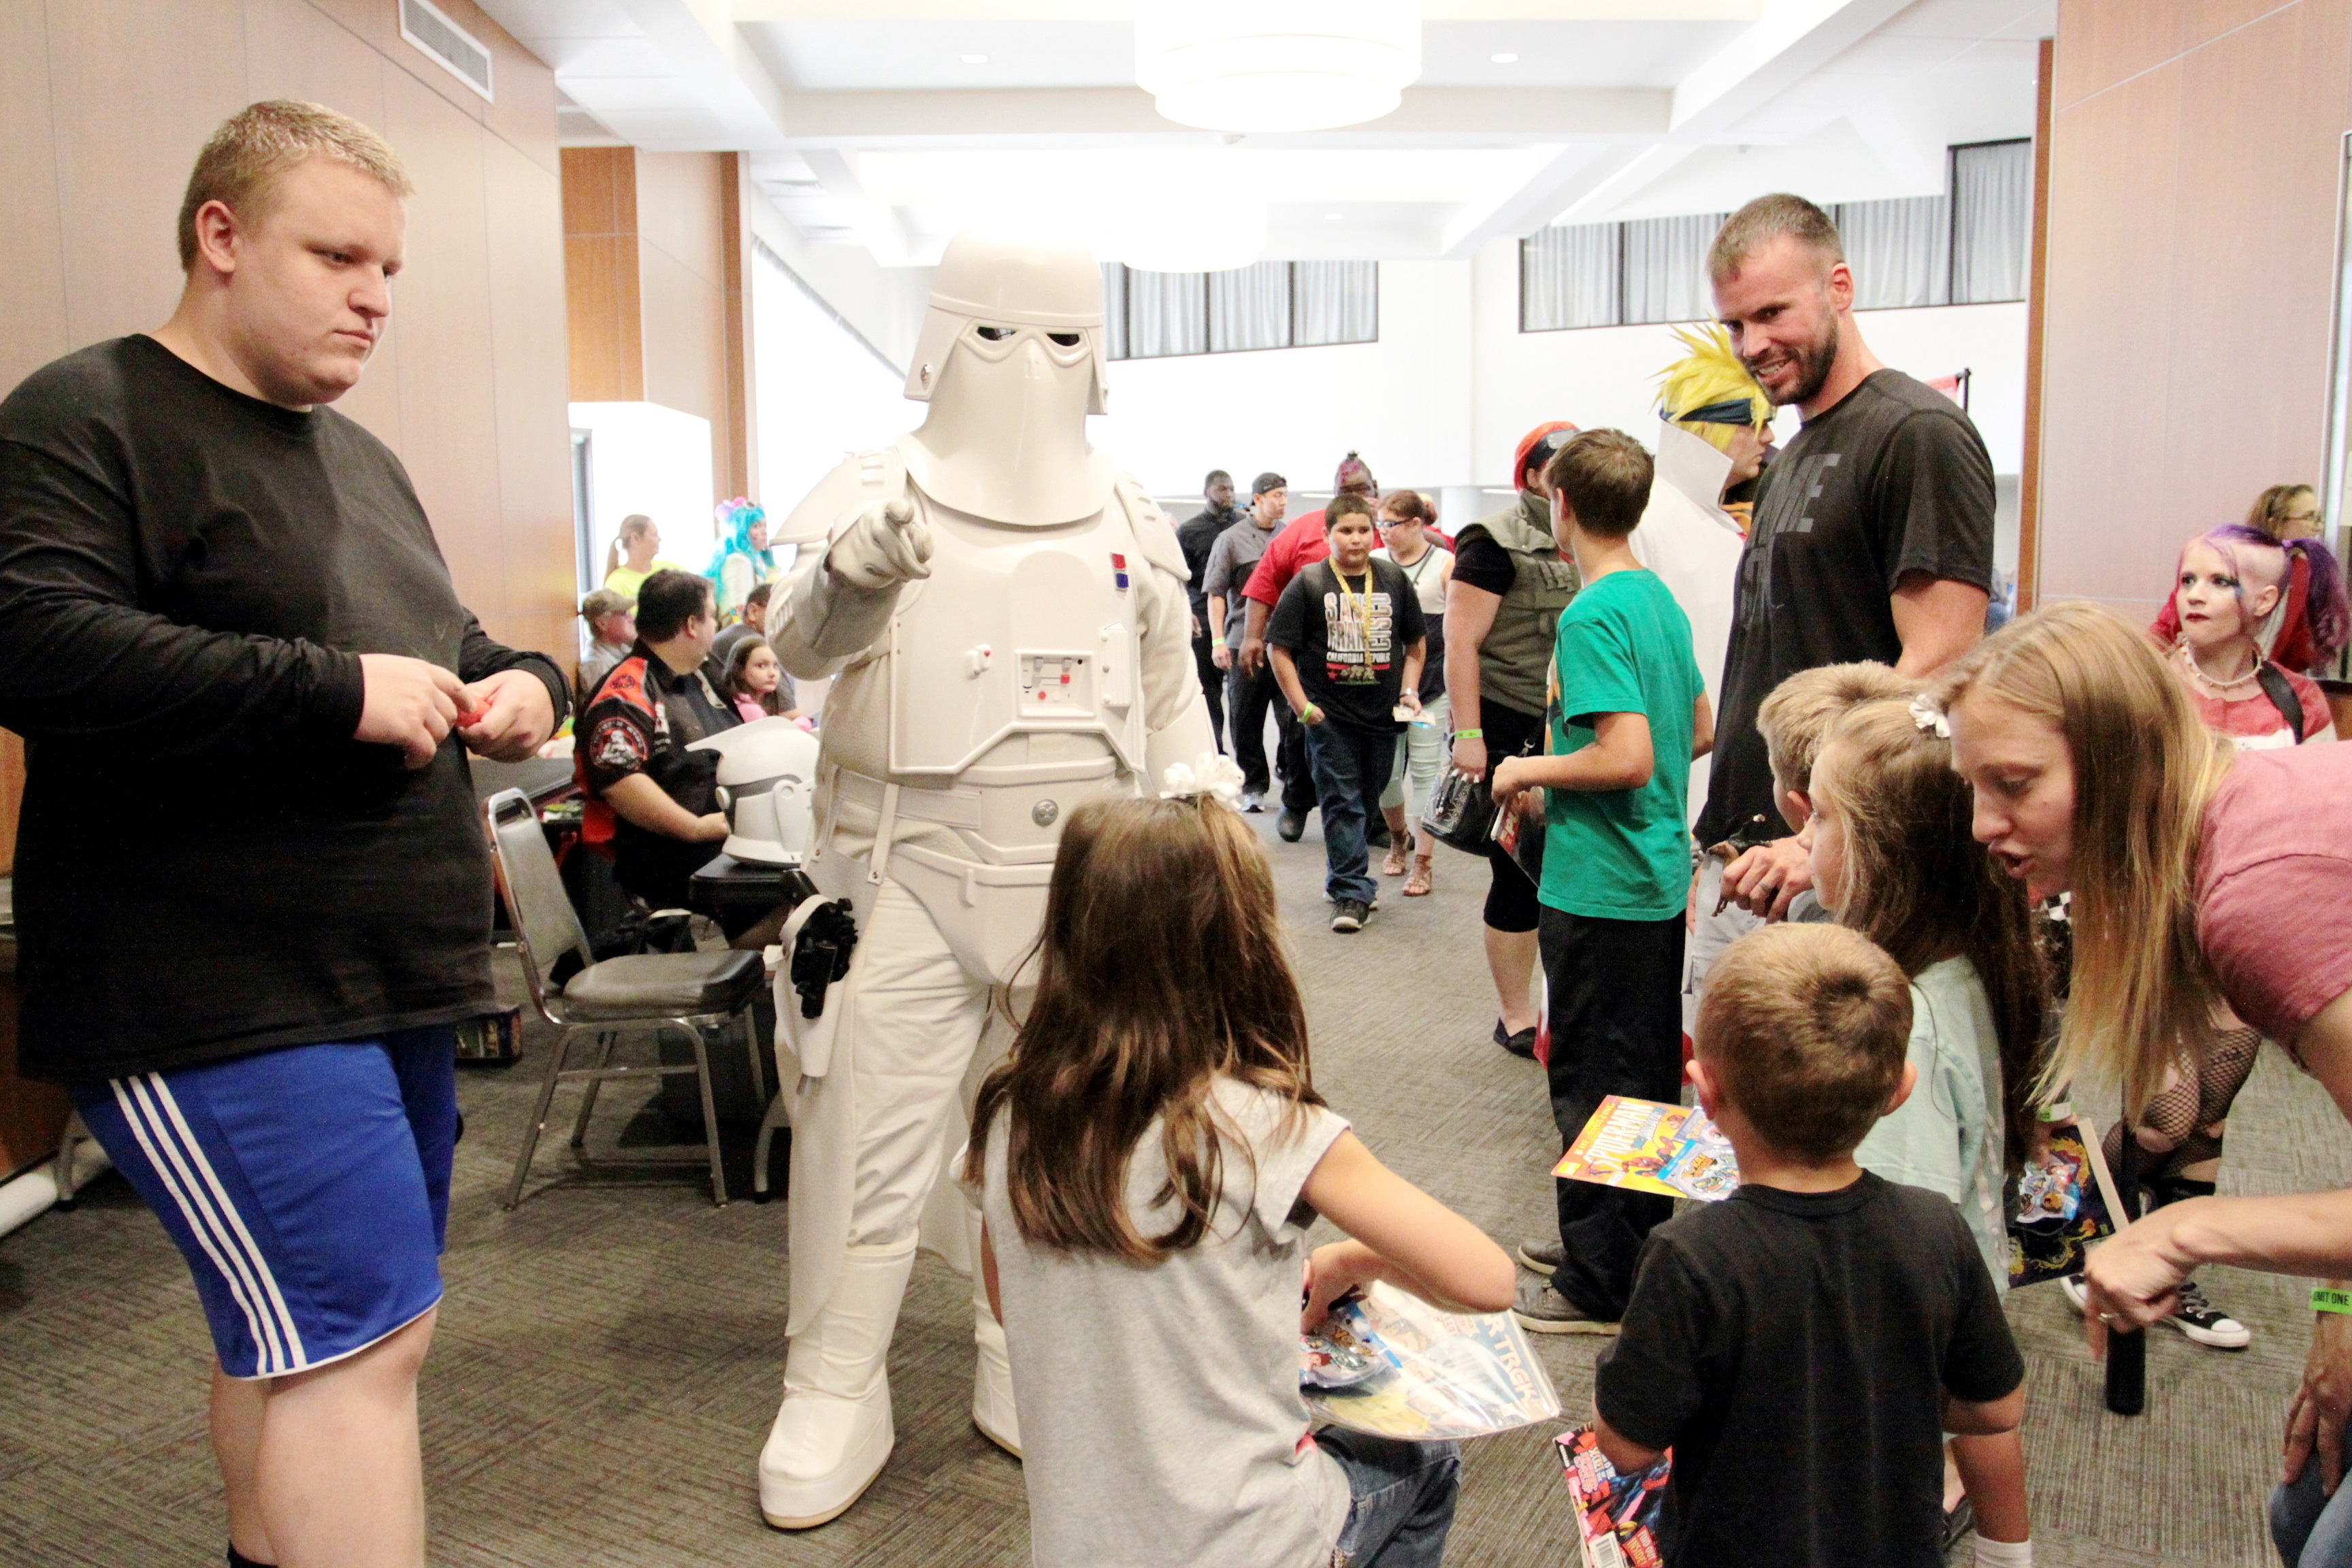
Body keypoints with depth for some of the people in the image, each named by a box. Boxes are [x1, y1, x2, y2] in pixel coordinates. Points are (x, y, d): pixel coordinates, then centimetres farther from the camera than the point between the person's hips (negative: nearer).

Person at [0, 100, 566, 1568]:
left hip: (388, 984, 9)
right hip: (221, 996, -9)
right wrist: (340, 690, -23)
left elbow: (448, 635, 27)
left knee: (311, 1340, 18)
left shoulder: (360, 456, 19)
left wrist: (521, 680, 4)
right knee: (363, 1337, -10)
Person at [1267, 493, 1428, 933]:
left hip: (1382, 713, 4)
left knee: (1368, 801, 13)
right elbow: (1280, 649, -5)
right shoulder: (1309, 583, -5)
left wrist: (1409, 690, 5)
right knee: (1341, 801, -3)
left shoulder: (1395, 579, 5)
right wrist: (1302, 705, -10)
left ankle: (1342, 874, 32)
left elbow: (1416, 642, 16)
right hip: (1330, 714, -4)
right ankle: (1351, 892, 2)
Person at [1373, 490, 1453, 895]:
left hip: (1431, 685, -3)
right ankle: (1397, 838, 34)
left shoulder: (1445, 564, 0)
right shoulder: (1374, 564, 7)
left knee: (1425, 771, -1)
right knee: (1384, 769, 5)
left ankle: (1422, 864, 7)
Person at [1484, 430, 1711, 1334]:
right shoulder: (1661, 600, 9)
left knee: (1592, 1087, 2)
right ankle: (1635, 1247, 33)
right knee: (1649, 1074, 18)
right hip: (1661, 878, 9)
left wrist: (1531, 771, -11)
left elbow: (1627, 757, -27)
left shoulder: (1591, 616, -19)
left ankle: (1596, 1286, 13)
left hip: (1599, 887, -9)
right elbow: (1700, 731, 17)